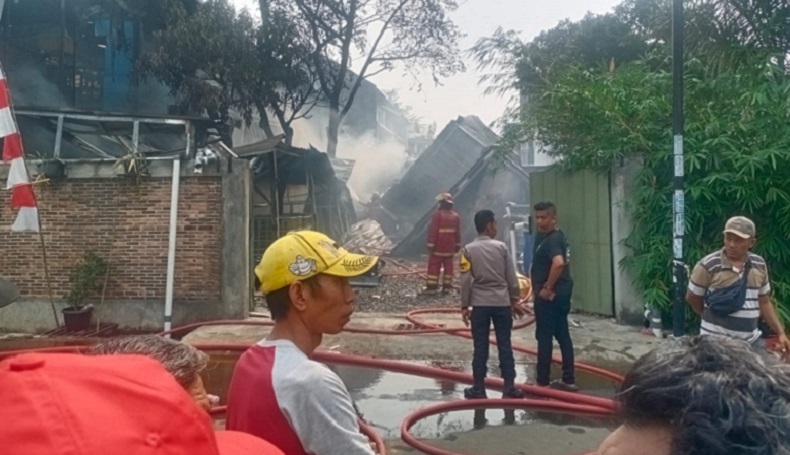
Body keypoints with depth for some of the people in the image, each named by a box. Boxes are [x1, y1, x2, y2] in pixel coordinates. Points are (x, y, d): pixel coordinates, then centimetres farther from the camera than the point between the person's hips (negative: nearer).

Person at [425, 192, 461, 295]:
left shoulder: (437, 214, -14)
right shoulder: (456, 216, 6)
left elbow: (432, 231, -15)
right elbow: (458, 233, 10)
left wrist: (430, 245, -12)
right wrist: (457, 246, 17)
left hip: (438, 247, -5)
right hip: (450, 248, 5)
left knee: (434, 267, 0)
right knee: (448, 267, 8)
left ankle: (432, 287, 0)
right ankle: (447, 287, 8)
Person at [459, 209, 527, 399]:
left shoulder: (469, 249, -3)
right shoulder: (501, 246, -1)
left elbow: (466, 280, -5)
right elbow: (511, 276, 2)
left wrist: (464, 306, 2)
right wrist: (515, 300, 12)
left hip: (480, 304, 0)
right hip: (502, 302, 1)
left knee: (480, 347, 5)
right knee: (504, 345, 6)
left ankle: (478, 388, 9)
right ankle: (509, 387, 10)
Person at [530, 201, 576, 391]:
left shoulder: (552, 239, -18)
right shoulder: (543, 236, 13)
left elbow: (558, 263, -35)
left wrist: (547, 287, -24)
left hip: (549, 294, -10)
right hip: (561, 291, 10)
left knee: (544, 337, 0)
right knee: (563, 335, 12)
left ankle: (543, 380, 10)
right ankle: (568, 380, 19)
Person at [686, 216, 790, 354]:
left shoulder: (759, 265, 5)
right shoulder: (708, 265, -13)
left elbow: (765, 303, 14)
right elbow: (692, 297, -1)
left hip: (751, 340, 5)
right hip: (716, 340, -5)